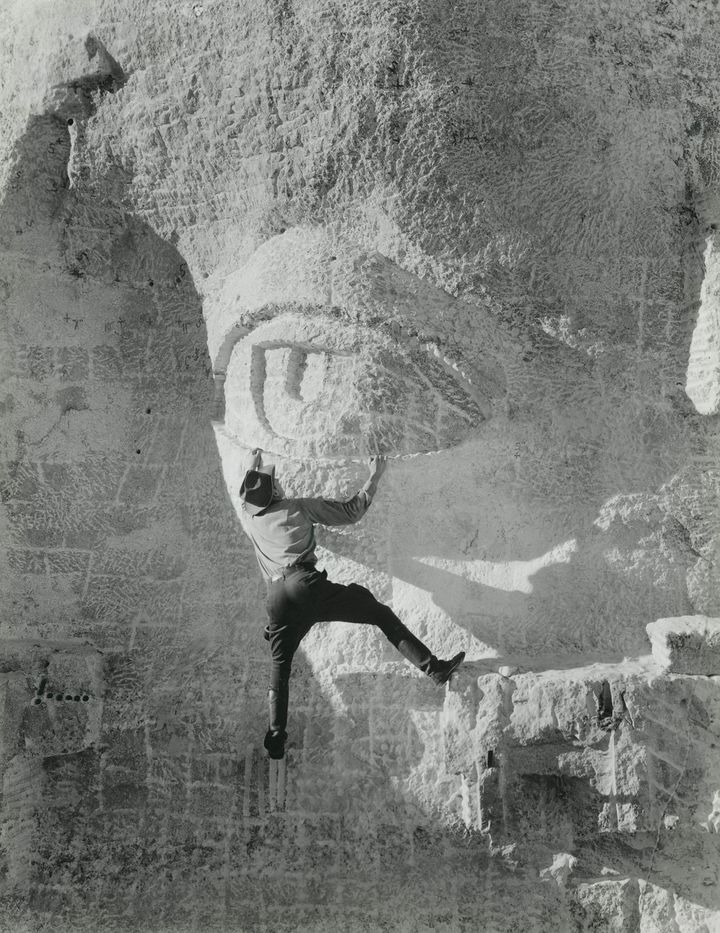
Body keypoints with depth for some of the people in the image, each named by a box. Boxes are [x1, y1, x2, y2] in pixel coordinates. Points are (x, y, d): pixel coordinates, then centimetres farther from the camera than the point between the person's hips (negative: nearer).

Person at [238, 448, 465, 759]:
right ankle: (434, 668, -8)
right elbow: (350, 512, 11)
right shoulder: (297, 508, 8)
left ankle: (276, 738, 10)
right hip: (306, 585, -4)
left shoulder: (247, 518, 20)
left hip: (276, 599, 4)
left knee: (279, 666, 18)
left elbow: (245, 498, 46)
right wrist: (374, 477, 21)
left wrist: (253, 465, 60)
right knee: (382, 614, 0)